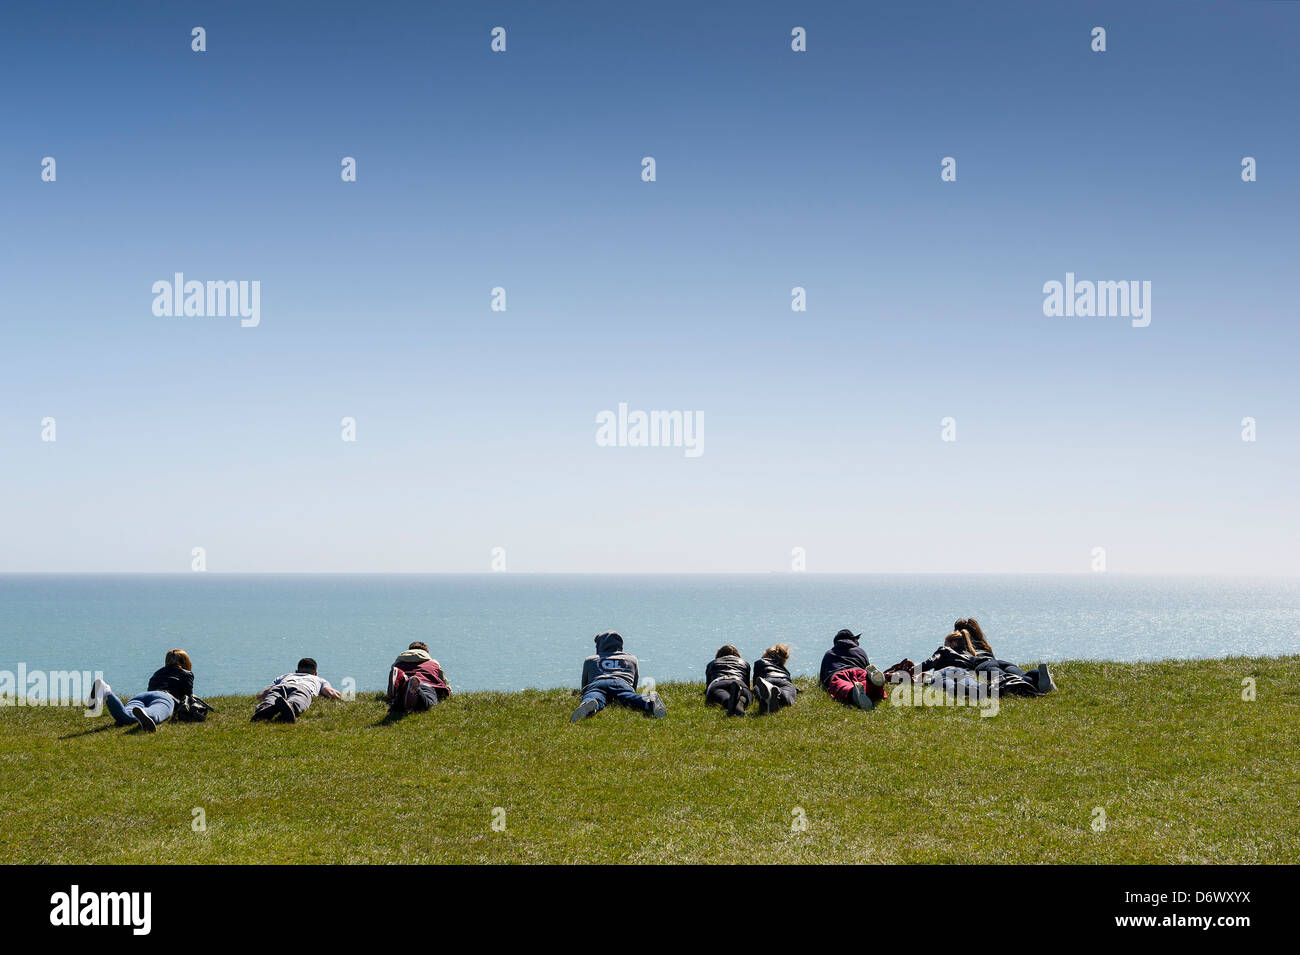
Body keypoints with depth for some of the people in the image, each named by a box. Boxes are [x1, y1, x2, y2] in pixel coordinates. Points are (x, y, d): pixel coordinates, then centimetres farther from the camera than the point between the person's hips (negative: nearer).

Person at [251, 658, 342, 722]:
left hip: (280, 687, 3)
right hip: (304, 688, -2)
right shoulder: (320, 680, 42)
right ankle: (288, 706, -70)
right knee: (296, 702, -35)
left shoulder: (285, 676, 45)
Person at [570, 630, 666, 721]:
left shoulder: (590, 660, 38)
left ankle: (589, 705, -70)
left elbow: (584, 687, 44)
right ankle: (651, 702, -64)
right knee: (632, 698, -29)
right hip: (623, 683, 1)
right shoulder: (631, 658, 42)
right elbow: (634, 685, 48)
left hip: (597, 683, -1)